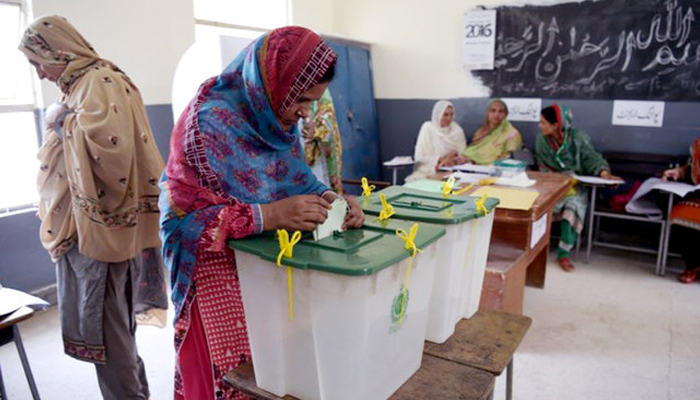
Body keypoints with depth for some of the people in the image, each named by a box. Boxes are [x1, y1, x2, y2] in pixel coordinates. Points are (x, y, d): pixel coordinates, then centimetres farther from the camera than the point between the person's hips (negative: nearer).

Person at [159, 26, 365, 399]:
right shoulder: (207, 123, -21)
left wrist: (326, 198, -13)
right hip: (220, 274, -6)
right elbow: (182, 216, -24)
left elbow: (296, 180, 9)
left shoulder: (279, 116, 1)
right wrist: (268, 215, -32)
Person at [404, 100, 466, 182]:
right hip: (428, 168, -2)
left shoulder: (457, 130, 6)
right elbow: (419, 156, -6)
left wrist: (455, 154, -14)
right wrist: (440, 159, -16)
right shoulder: (428, 127, -2)